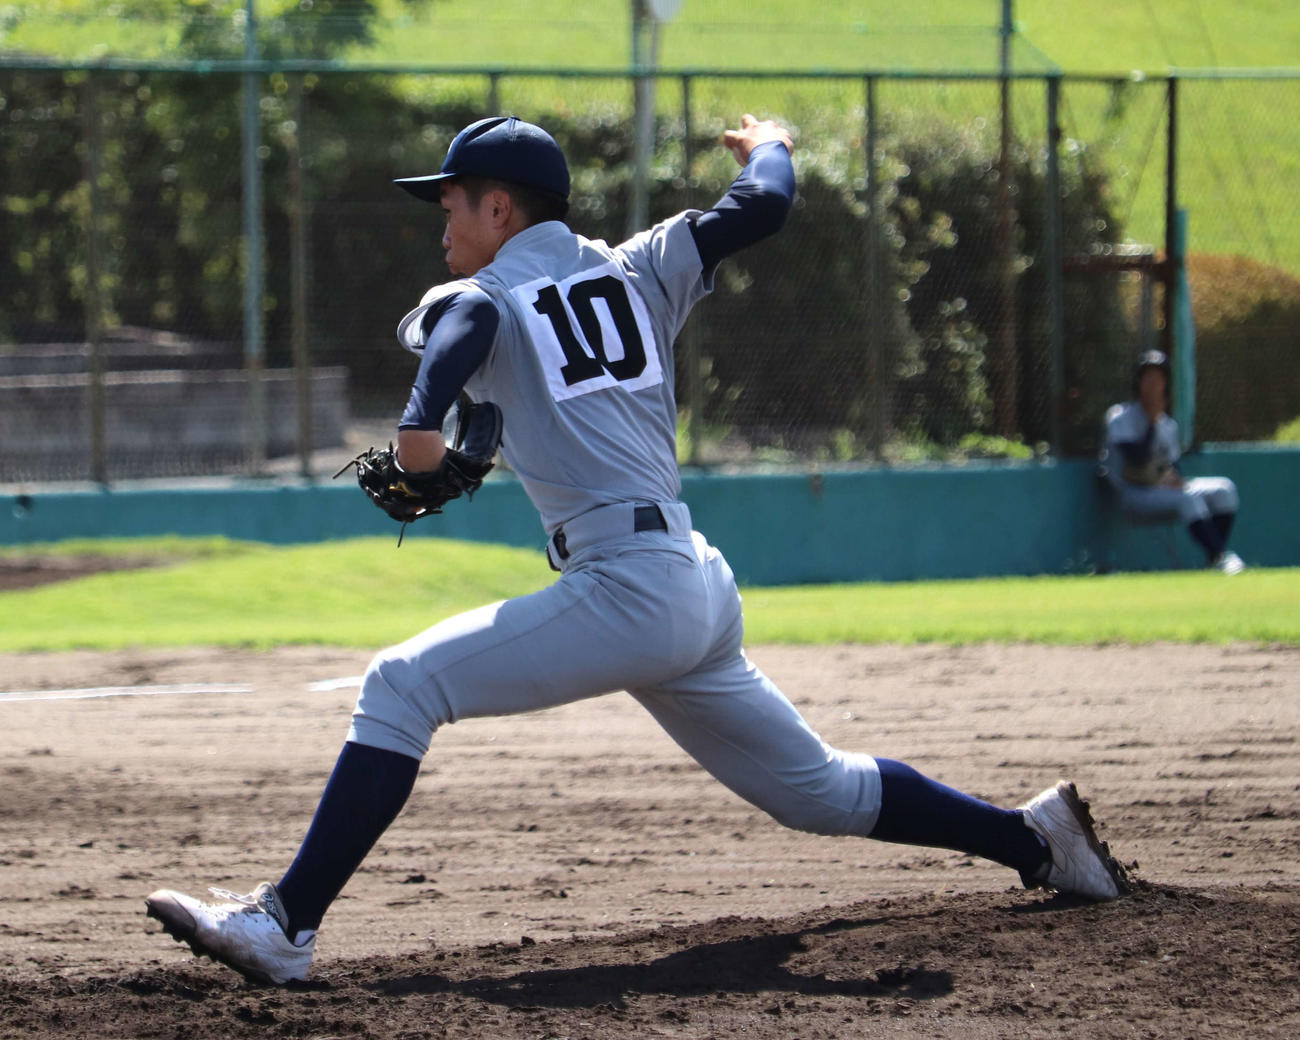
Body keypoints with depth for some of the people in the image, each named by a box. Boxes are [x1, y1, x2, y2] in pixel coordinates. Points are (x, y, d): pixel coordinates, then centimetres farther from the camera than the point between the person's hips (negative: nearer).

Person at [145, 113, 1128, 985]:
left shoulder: (477, 299, 3)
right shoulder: (638, 271, 18)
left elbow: (465, 318, -20)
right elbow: (763, 206, 14)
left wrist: (422, 422, -33)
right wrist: (769, 145, 35)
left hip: (626, 586, -7)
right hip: (703, 590, 7)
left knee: (402, 686, -9)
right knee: (818, 788, 23)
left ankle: (286, 924, -18)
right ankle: (1037, 837, 22)